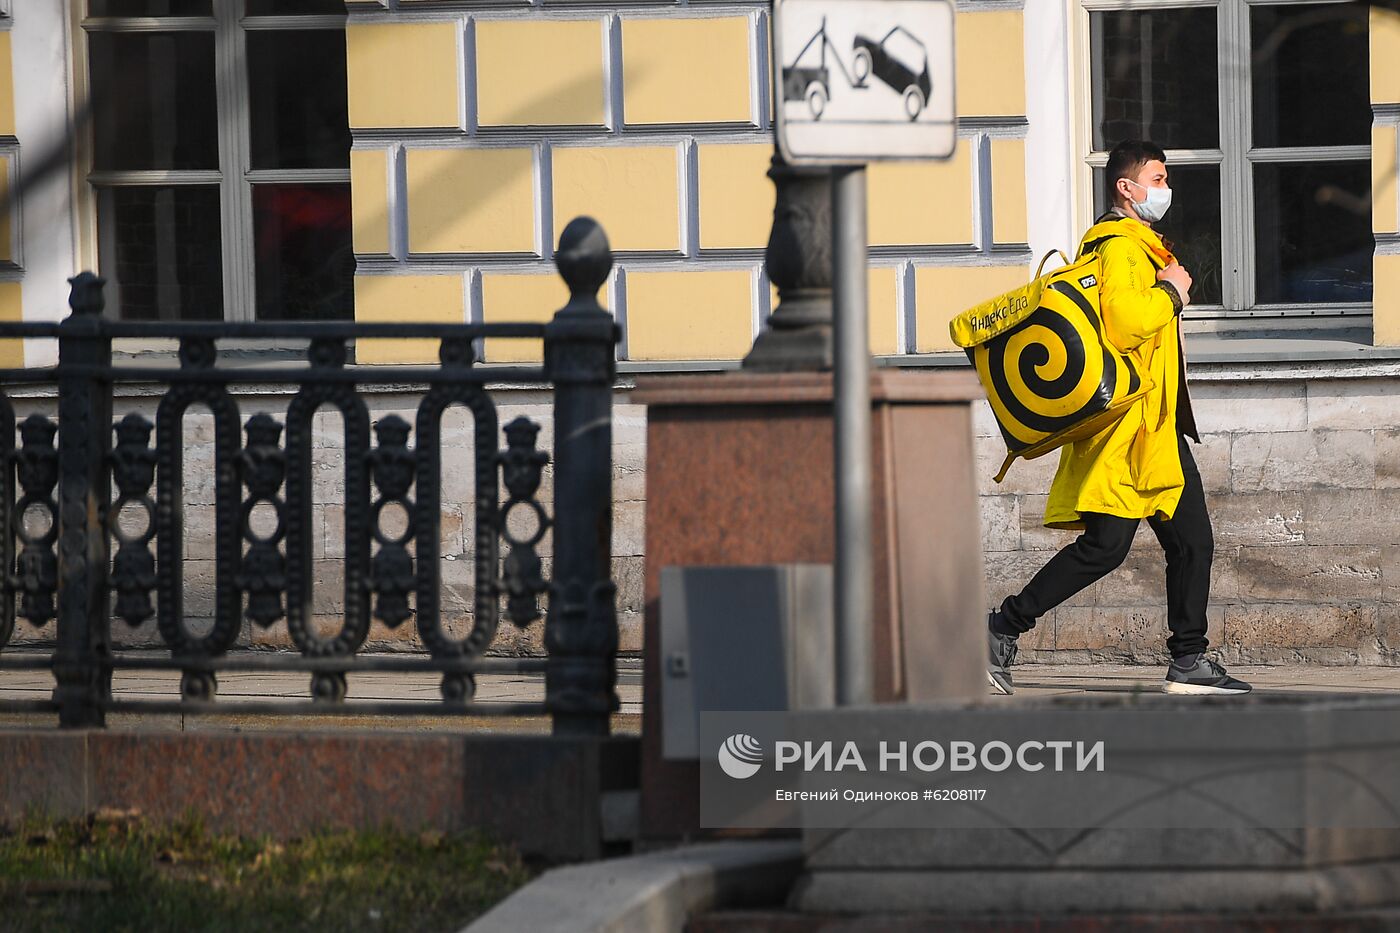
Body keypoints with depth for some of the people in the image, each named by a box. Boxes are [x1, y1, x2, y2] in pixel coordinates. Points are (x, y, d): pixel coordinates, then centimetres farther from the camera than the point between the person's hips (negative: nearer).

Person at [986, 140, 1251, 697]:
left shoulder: (1139, 245, 22)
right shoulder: (1120, 246, -12)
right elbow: (1126, 322, -27)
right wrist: (1171, 292, -13)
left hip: (1158, 427, 11)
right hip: (1128, 426, -11)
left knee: (1192, 541, 6)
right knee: (1105, 546, -12)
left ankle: (1189, 662, 8)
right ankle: (1003, 629, -5)